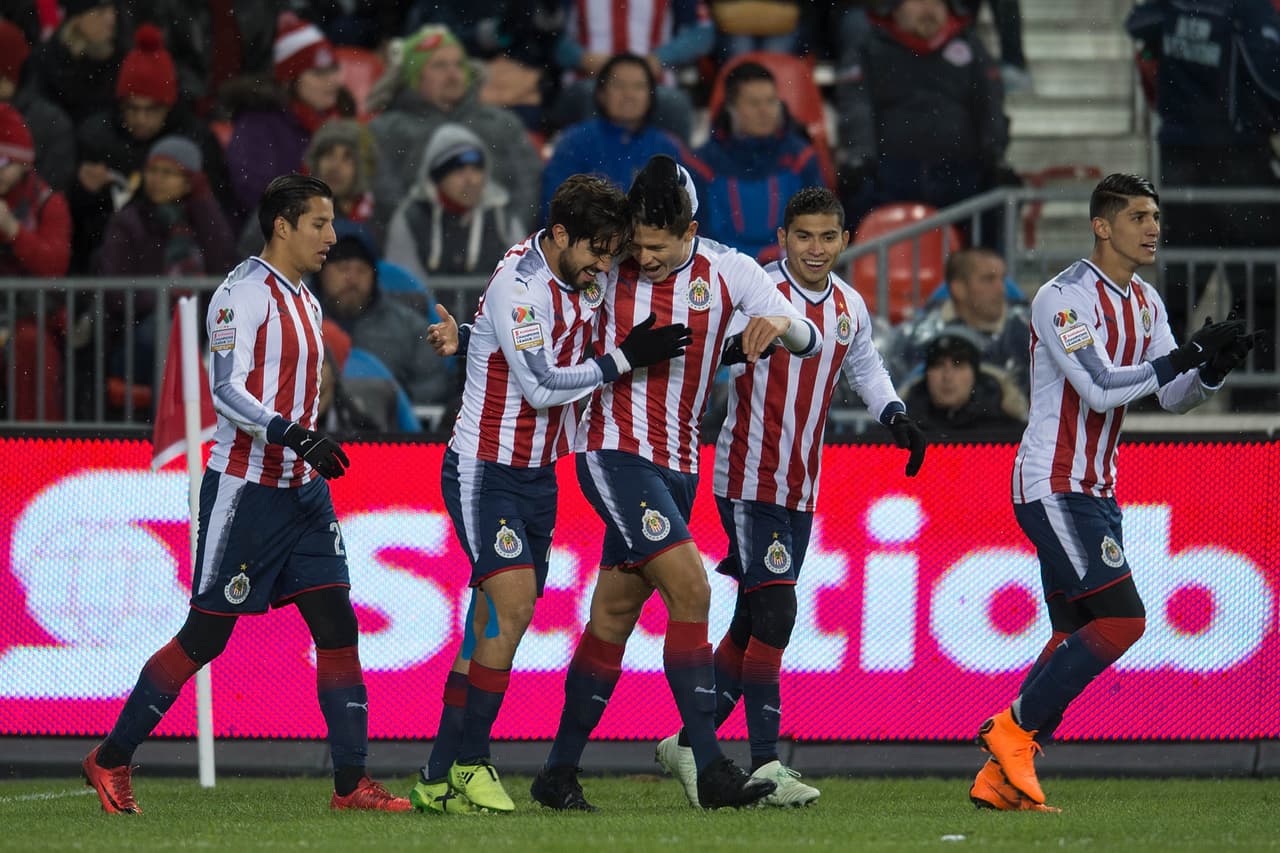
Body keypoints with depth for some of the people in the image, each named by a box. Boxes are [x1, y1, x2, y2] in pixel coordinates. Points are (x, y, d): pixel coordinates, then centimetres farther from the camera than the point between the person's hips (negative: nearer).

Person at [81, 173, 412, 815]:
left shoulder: (304, 302, 16)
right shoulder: (243, 293, -12)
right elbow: (227, 390, -21)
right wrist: (294, 435, -30)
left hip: (301, 491, 8)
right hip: (243, 490, -8)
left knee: (337, 627, -1)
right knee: (205, 636, -2)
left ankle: (351, 781, -1)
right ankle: (111, 760, 10)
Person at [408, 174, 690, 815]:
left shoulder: (588, 276, 4)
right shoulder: (519, 285, -20)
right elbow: (541, 386, -23)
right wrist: (623, 360, -20)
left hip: (538, 473, 8)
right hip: (485, 469, -8)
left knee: (494, 627, 5)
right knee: (513, 601, -20)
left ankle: (439, 779, 8)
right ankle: (467, 765, -14)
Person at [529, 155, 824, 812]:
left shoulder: (727, 273, 2)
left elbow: (809, 342, 1)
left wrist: (781, 324, -21)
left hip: (675, 465, 4)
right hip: (614, 454, -4)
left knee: (613, 617, 8)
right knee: (690, 590, -18)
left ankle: (559, 772, 17)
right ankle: (711, 770, -20)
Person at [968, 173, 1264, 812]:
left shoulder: (1145, 303, 12)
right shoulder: (1064, 298, -15)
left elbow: (1173, 396, 14)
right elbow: (1100, 389, -24)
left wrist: (1212, 370, -7)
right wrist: (1186, 355, -24)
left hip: (1095, 490, 9)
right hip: (1053, 488, -9)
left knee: (1077, 638, 7)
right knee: (1121, 618, -17)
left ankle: (999, 777, 10)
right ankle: (1014, 728, -6)